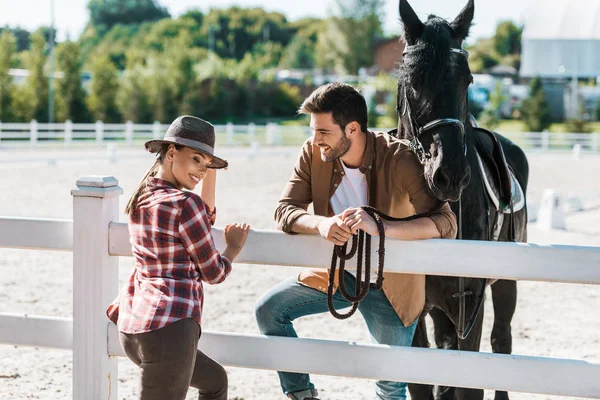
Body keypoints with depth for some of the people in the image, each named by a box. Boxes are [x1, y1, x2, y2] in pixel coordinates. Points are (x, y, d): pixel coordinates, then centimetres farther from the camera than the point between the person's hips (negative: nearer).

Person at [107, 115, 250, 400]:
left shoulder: (143, 195, 12)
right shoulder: (183, 203, -13)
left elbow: (204, 220, 26)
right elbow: (214, 273, -4)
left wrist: (211, 170, 19)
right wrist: (234, 247, 15)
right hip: (168, 328, -10)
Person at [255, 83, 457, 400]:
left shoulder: (399, 160, -27)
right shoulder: (313, 153, -13)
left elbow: (445, 223, -34)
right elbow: (285, 210, -14)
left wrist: (380, 226, -48)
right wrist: (321, 224, -37)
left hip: (389, 287, -4)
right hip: (335, 274, 4)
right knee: (268, 309, -10)